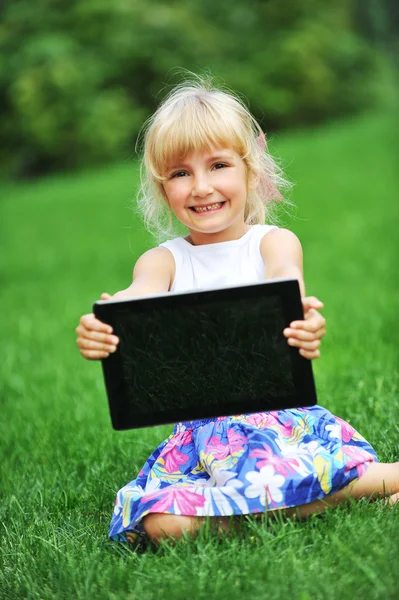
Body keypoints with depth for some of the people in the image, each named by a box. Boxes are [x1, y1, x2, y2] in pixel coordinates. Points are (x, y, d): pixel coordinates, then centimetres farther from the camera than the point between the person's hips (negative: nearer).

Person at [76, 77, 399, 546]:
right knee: (165, 524, -26)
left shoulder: (274, 243, 4)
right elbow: (138, 297, -15)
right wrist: (101, 327, -42)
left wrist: (303, 320, -47)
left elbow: (287, 283, -20)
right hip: (204, 428, 3)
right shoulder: (163, 261, 8)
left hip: (284, 411, -2)